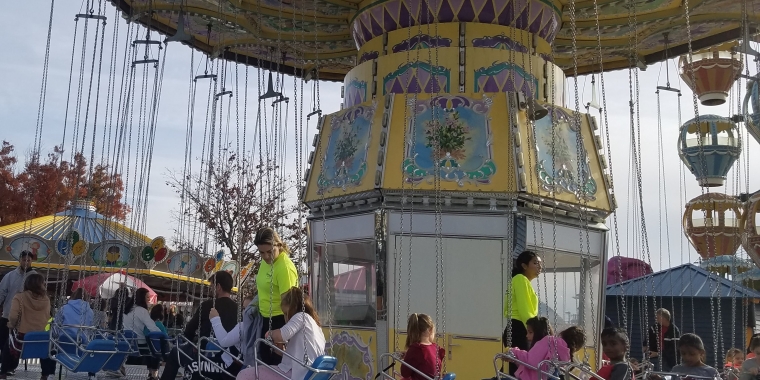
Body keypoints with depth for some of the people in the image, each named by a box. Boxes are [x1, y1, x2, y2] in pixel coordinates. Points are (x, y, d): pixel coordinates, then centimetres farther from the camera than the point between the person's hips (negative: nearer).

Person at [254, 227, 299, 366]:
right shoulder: (266, 260, 1)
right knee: (265, 357, 20)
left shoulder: (285, 267, -26)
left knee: (277, 361, 0)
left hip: (281, 320, -9)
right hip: (267, 319, 9)